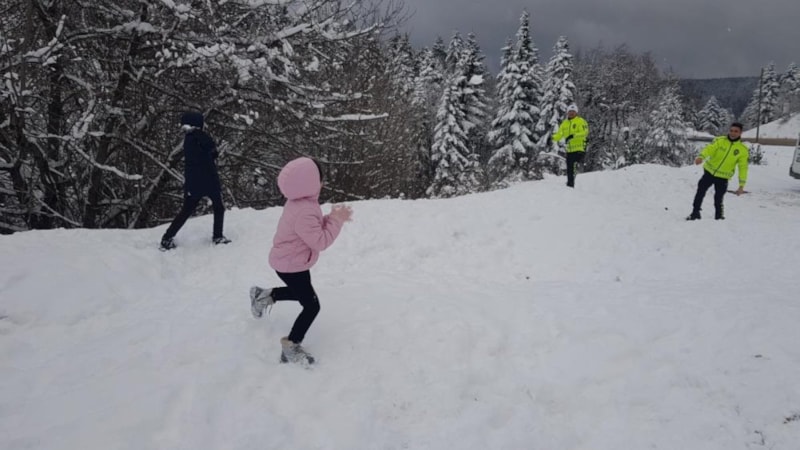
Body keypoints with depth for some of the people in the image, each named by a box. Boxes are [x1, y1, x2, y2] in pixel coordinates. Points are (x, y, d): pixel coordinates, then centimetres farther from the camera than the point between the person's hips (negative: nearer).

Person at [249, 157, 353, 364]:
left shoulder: (299, 203, -1)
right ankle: (291, 346, 7)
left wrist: (332, 217, -2)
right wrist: (337, 220, -22)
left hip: (289, 262, 10)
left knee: (302, 293, 30)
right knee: (312, 305, -2)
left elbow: (314, 228, 10)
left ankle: (265, 295, 39)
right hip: (291, 266, -10)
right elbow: (321, 241, -30)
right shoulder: (304, 212, -33)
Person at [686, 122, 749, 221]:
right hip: (709, 172, 1)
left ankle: (719, 216, 21)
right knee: (700, 192, 4)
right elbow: (709, 149, -21)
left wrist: (741, 185, -8)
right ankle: (695, 213, 19)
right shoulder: (720, 141, -6)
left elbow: (743, 168, -4)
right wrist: (701, 157, -44)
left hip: (723, 177, -1)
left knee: (718, 199, -1)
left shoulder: (743, 150, -6)